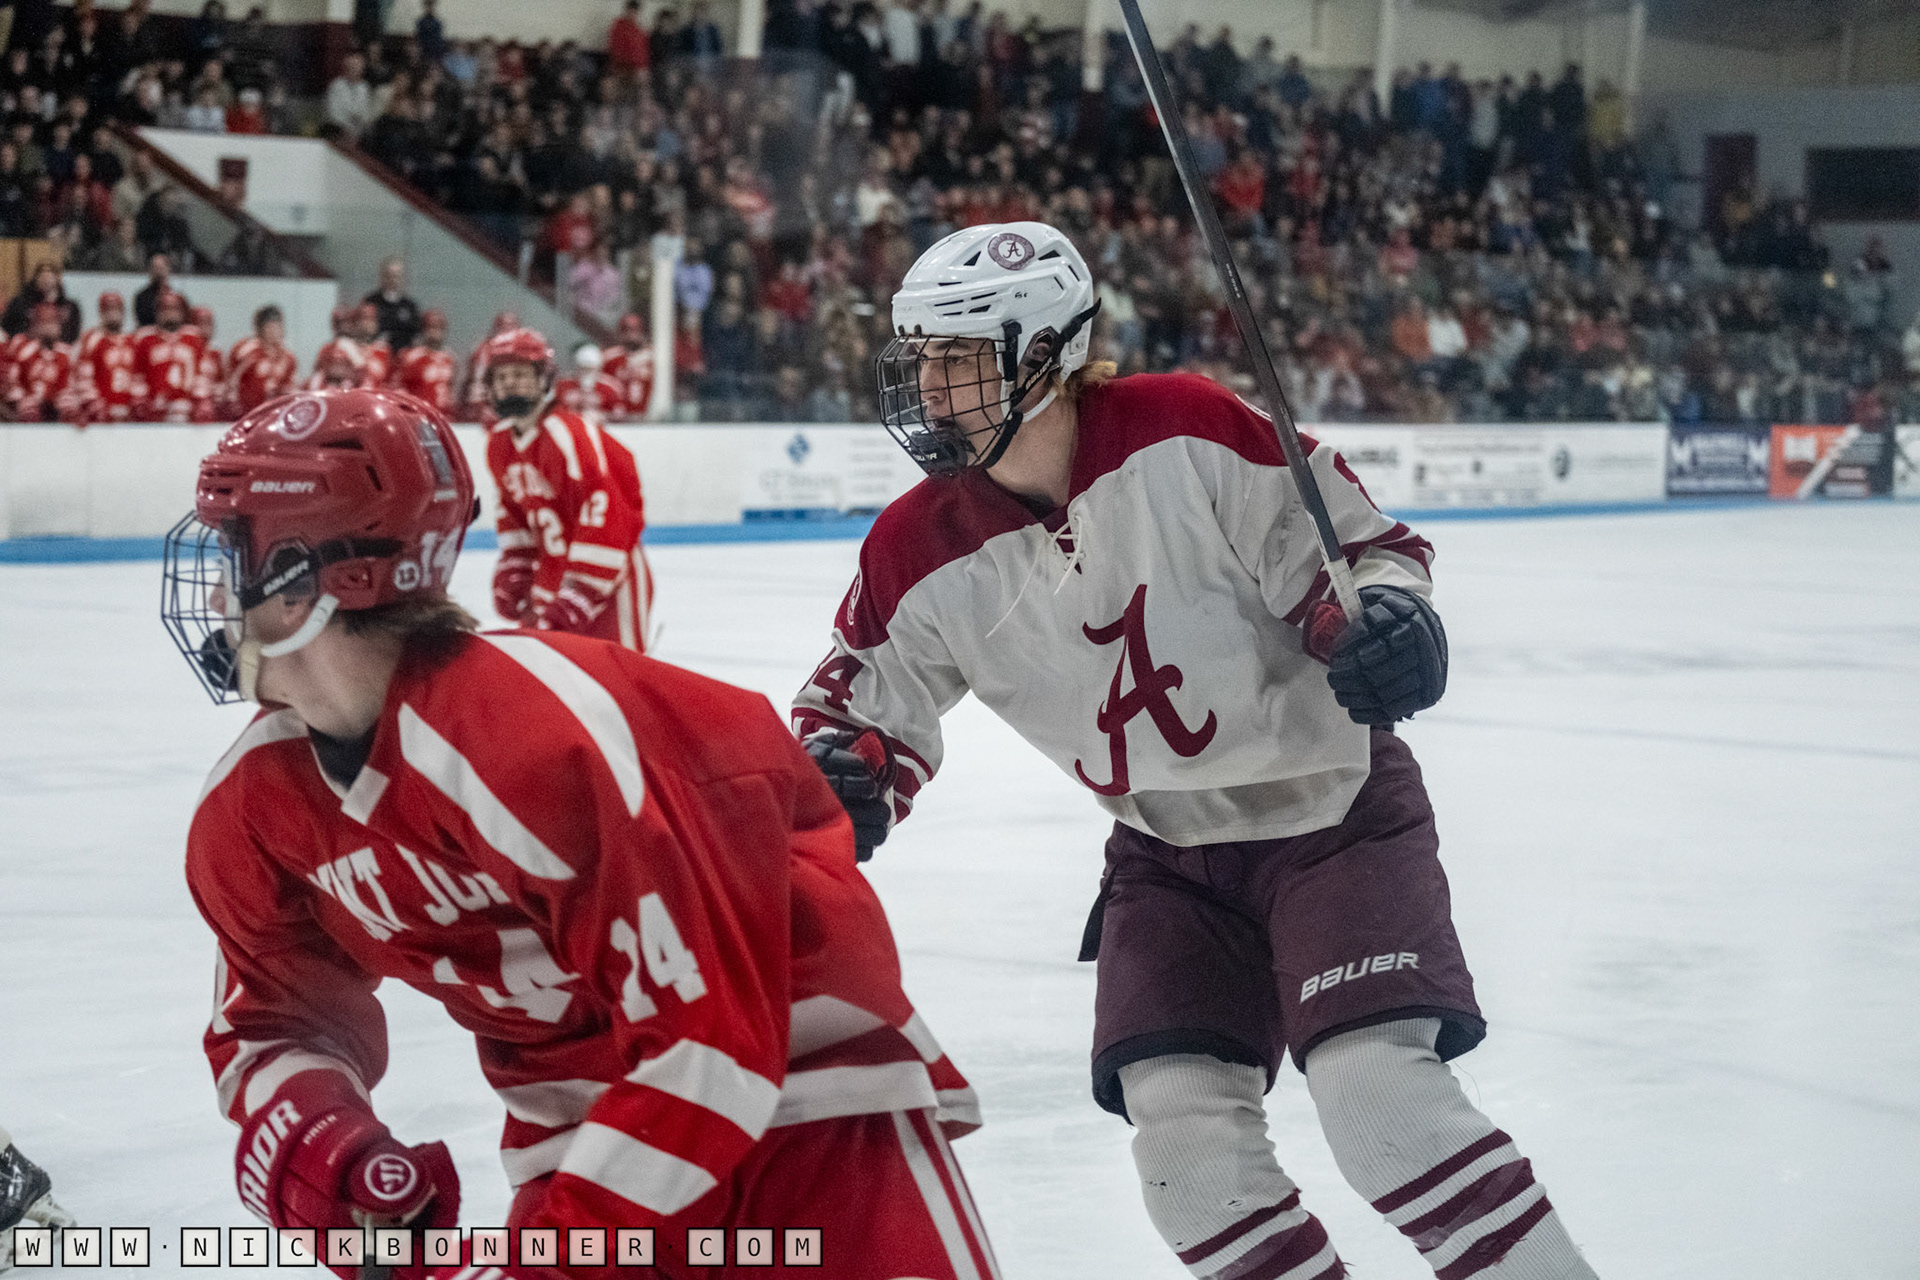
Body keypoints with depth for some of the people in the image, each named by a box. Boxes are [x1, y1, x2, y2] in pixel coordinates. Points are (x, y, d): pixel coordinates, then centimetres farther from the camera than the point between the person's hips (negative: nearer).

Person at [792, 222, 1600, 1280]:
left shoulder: (1188, 435, -21)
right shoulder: (925, 555, -8)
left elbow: (1355, 543, -12)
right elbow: (869, 694, 5)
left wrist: (1381, 618, -33)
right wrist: (837, 770, -17)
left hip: (1335, 805, -5)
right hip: (1166, 850, 5)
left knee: (1376, 1090, -19)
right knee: (1179, 1123, -7)